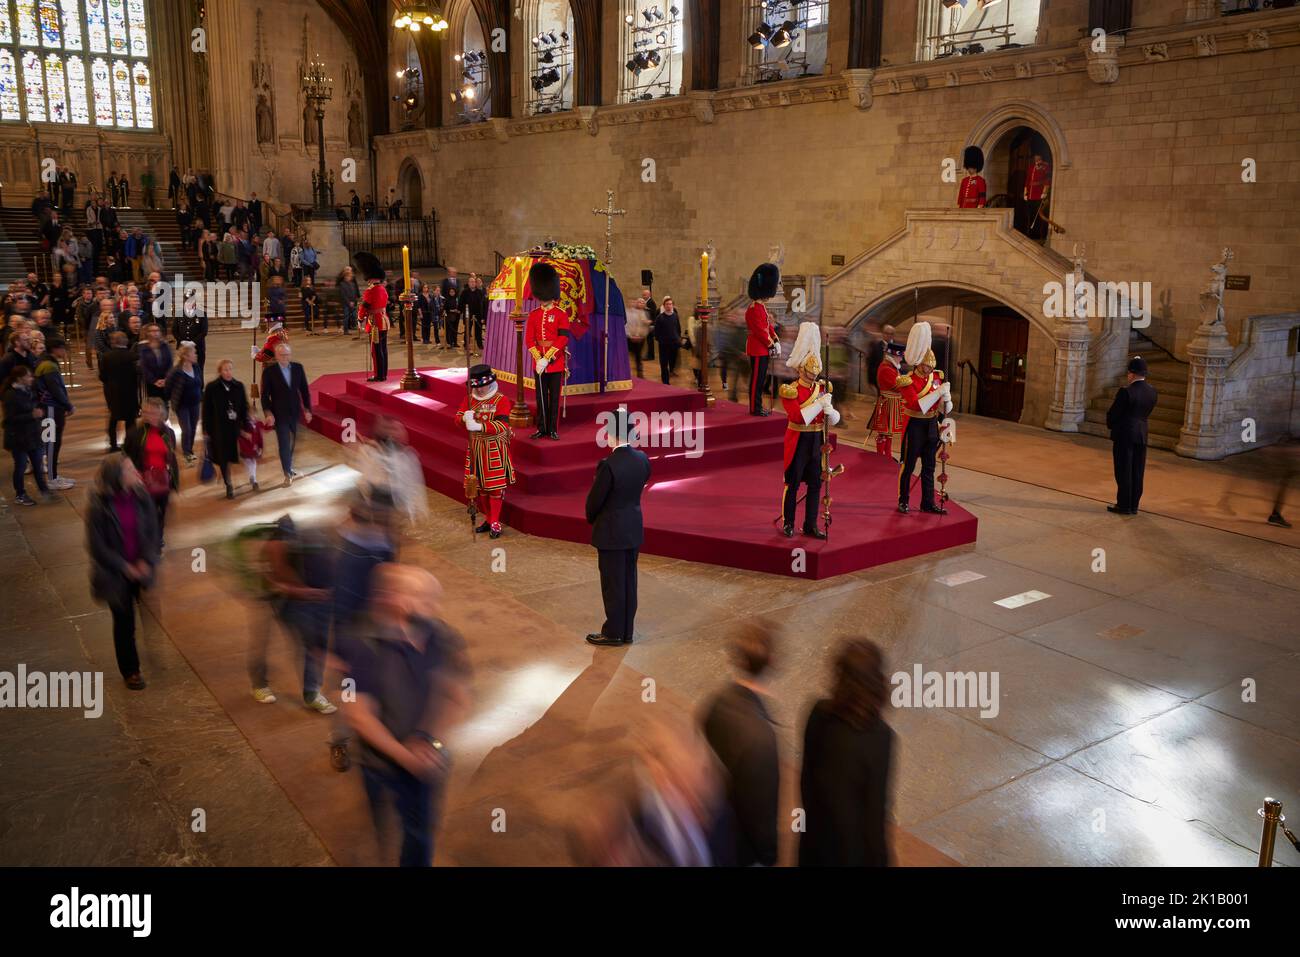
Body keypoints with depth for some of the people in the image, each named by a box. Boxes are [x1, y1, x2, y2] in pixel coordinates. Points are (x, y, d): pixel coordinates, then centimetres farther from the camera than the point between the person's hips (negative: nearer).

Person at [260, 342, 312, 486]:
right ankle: (288, 474, 6)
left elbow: (304, 389, 7)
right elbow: (265, 395, -7)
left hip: (295, 413, 3)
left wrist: (307, 409, 2)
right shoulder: (269, 371, -8)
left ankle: (289, 469, 27)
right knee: (284, 444, -2)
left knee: (292, 443, 11)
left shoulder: (298, 367, 1)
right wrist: (268, 413, -17)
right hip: (280, 414, -3)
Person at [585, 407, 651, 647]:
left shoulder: (608, 465, -24)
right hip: (634, 529, 7)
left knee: (613, 583, 5)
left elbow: (594, 499, -15)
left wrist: (591, 519, 5)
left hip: (611, 532, -7)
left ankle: (613, 632, 15)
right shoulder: (642, 458, -3)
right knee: (628, 581, 14)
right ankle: (626, 631, 23)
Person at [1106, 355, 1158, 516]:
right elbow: (1146, 413, 8)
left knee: (1124, 472, 2)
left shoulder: (1126, 391, -19)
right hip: (1142, 435, 6)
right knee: (1137, 473, 11)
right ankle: (1133, 505, 18)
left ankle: (1124, 505, 6)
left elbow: (1112, 413, -12)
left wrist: (1111, 426, 7)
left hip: (1124, 435, -6)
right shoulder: (1152, 391, 2)